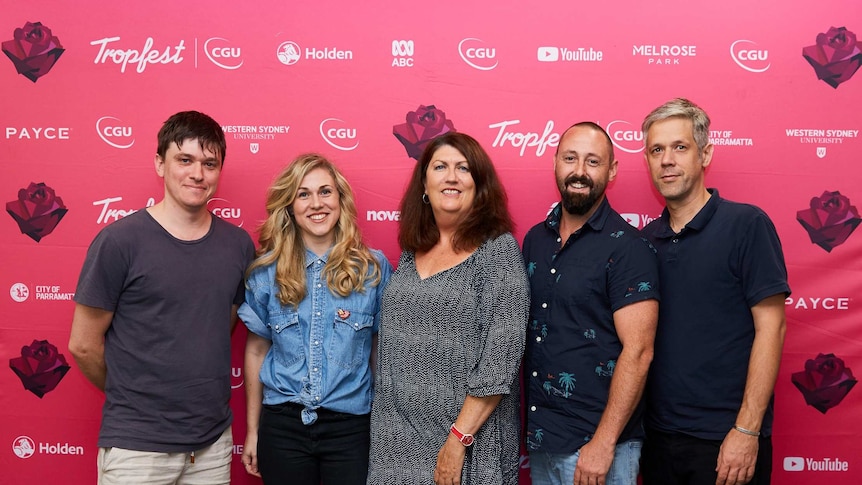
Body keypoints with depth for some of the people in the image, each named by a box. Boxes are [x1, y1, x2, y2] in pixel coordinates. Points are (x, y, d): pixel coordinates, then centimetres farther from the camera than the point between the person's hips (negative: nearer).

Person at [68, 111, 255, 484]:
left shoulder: (238, 244, 1)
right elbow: (83, 344, -5)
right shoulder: (119, 240, -11)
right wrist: (130, 398, 6)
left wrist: (201, 395, 7)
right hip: (136, 446, -4)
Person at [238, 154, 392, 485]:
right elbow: (256, 350, 7)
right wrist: (253, 430, 9)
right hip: (283, 424, 1)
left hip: (351, 425, 0)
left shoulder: (373, 267, -3)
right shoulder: (267, 270, -1)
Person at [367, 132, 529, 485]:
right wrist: (384, 428, 9)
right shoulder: (411, 251, 7)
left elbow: (501, 357, -15)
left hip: (470, 440, -5)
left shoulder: (499, 248, -10)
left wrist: (458, 438, -18)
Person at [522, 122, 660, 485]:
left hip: (595, 443, -6)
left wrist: (603, 444, -19)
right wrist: (523, 425, 7)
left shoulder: (627, 248, -12)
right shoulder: (535, 239, 6)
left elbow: (637, 352, -17)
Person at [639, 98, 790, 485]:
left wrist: (747, 431, -15)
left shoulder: (746, 224, -8)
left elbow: (770, 327, -11)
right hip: (658, 435, 5)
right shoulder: (646, 239, 6)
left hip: (726, 440, -4)